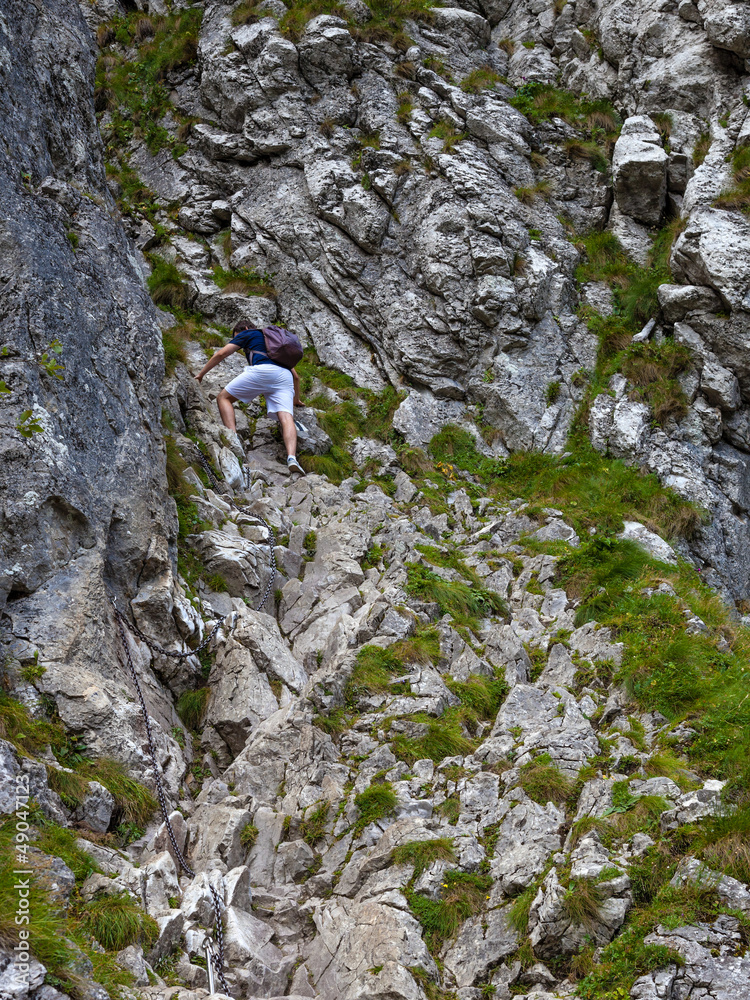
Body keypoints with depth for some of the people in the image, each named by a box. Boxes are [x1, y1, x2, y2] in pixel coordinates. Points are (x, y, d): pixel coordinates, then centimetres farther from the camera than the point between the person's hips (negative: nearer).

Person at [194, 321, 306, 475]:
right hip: (285, 377, 5)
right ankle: (292, 458, -40)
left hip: (262, 370, -5)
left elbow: (221, 354, 17)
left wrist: (200, 374, 26)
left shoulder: (248, 334, 25)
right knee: (286, 418, -12)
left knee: (224, 397, 11)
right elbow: (296, 376, 42)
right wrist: (296, 399, 56)